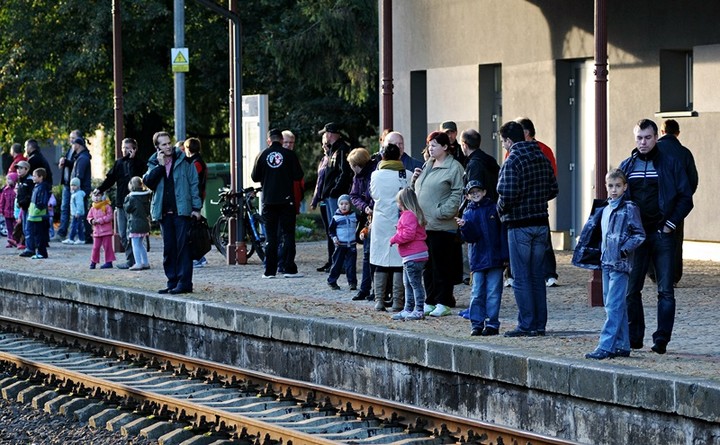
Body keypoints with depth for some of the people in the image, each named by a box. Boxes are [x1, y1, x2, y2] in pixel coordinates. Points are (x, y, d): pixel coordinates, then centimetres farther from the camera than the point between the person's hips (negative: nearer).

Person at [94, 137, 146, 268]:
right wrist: (100, 189, -4)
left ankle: (131, 261, -5)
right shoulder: (119, 163, 15)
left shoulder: (139, 164, -2)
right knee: (122, 234, 7)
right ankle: (131, 259, 12)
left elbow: (134, 177, -18)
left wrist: (131, 160, -15)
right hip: (120, 203, 6)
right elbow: (110, 178, 10)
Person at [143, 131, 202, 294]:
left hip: (182, 211, -4)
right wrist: (160, 165, -11)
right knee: (168, 248, 7)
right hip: (164, 212, 4)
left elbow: (194, 184, 0)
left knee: (183, 246, -7)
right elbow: (148, 181, -4)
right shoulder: (154, 163, 12)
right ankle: (172, 282, 12)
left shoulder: (183, 161, 1)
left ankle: (184, 282, -6)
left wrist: (196, 207, -6)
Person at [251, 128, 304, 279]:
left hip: (268, 201, 1)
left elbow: (255, 177, 4)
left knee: (271, 236, 5)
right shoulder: (289, 155, -4)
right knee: (288, 234, 3)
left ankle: (270, 271, 2)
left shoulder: (262, 155, 0)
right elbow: (298, 175, -3)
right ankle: (290, 269, -2)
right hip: (286, 200, -1)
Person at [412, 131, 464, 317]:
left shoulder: (454, 167, -8)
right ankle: (430, 301, 17)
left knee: (441, 265, -4)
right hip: (423, 224, 8)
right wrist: (415, 178, 6)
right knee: (427, 266, 11)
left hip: (442, 226, -8)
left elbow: (458, 194, -14)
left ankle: (443, 303, 2)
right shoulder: (427, 166, 18)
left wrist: (443, 212, -19)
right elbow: (417, 190, 26)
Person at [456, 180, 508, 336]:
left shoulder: (493, 209, 5)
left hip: (495, 259, -1)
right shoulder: (468, 213, 9)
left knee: (493, 293, -2)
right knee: (477, 293, 1)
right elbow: (470, 237, -3)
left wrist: (505, 256, -2)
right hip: (477, 260, 1)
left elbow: (502, 233, 4)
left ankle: (492, 324, 2)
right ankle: (477, 324, 5)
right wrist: (464, 227, -23)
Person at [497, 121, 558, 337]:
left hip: (519, 225, -7)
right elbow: (553, 189, 12)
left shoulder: (512, 161, -14)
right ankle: (540, 324, 14)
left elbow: (507, 195, -22)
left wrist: (500, 210, -4)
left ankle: (527, 325, -1)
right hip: (541, 223, 7)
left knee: (522, 277, -1)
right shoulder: (542, 158, 7)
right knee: (537, 276, 12)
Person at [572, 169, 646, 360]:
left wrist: (625, 249, -17)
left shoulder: (629, 208, -6)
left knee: (614, 305, -12)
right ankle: (622, 346, 16)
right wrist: (598, 252, 15)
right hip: (606, 263, 8)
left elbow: (639, 235, -8)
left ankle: (605, 346, -16)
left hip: (620, 264, -8)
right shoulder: (603, 209, 15)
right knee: (614, 305, 10)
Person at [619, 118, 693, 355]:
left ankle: (662, 339, -1)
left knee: (665, 290, -4)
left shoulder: (671, 164, 1)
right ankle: (634, 337, 11)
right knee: (631, 289, 3)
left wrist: (670, 224, -7)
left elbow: (686, 198, 1)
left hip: (662, 235, -3)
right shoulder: (626, 166, 10)